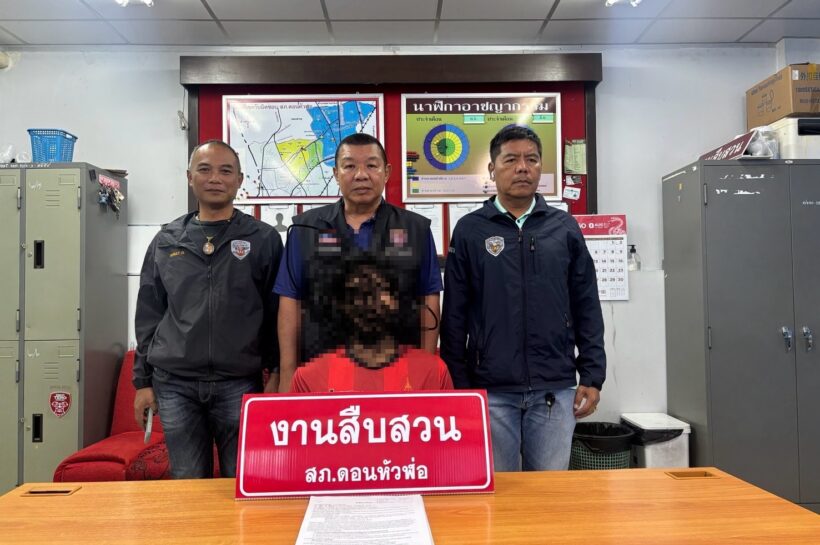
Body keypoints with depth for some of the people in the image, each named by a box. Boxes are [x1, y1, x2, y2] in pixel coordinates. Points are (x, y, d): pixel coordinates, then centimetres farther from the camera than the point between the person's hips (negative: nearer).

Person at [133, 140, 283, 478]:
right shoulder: (166, 241, 9)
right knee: (187, 486, 11)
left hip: (239, 385, -2)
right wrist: (142, 380, 8)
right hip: (174, 385, 2)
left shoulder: (263, 239, 2)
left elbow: (276, 314, 2)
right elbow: (148, 316, 11)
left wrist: (276, 376, -2)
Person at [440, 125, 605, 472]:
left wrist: (592, 377, 3)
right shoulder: (470, 230, 1)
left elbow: (587, 309, 7)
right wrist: (459, 386, -1)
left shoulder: (564, 228, 6)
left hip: (555, 390, 2)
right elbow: (454, 316, 1)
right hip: (490, 391, -1)